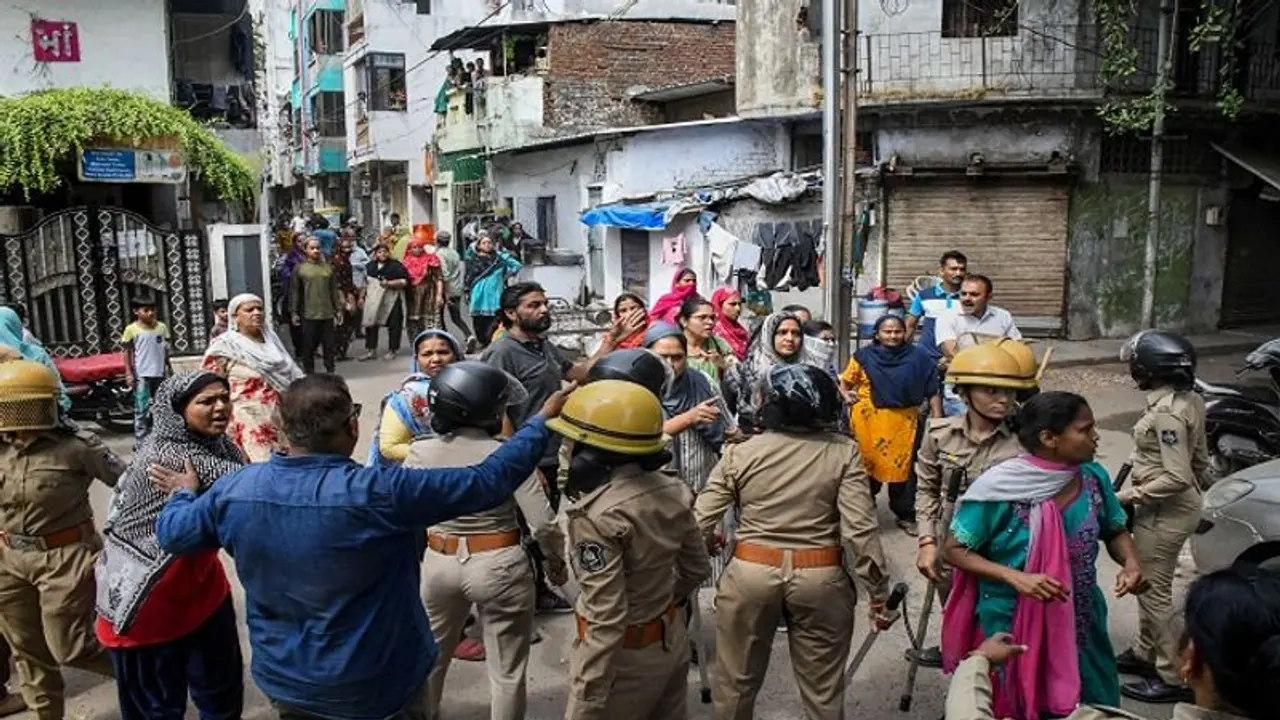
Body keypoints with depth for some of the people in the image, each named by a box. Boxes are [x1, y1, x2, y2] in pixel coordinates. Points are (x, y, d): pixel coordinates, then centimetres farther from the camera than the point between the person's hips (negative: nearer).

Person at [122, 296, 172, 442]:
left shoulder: (162, 327, 3)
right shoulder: (131, 329, -5)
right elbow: (127, 353, -1)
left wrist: (169, 368, 13)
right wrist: (129, 373, -7)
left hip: (160, 373, 4)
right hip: (141, 375, -4)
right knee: (142, 408, -3)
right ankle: (141, 439, 1)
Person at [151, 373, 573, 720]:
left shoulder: (234, 490, -15)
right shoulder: (378, 492, -30)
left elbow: (171, 535, 4)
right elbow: (488, 483, -25)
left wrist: (183, 494, 26)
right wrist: (542, 421, -12)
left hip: (283, 680, 5)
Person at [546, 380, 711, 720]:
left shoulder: (598, 515, -27)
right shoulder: (671, 491, -4)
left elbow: (607, 620, -27)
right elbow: (697, 569, 8)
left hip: (625, 656, -7)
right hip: (673, 639, 7)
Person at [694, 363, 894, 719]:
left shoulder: (739, 454, -6)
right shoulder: (843, 453, -8)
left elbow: (700, 525, -5)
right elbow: (860, 529, -12)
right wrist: (879, 591, -3)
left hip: (750, 573, 0)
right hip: (821, 578, 0)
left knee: (736, 682, 20)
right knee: (823, 690, 18)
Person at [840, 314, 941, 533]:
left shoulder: (918, 357, 2)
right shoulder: (864, 357, 2)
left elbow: (932, 390, 3)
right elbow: (844, 382, 11)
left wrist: (937, 419, -2)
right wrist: (846, 395, -9)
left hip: (904, 423, 0)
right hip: (869, 422, 0)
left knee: (904, 469, 7)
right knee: (868, 467, 10)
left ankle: (906, 515, 22)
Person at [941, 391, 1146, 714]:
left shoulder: (1094, 477, -6)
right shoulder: (1000, 488, -21)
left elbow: (1115, 531, 11)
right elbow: (954, 550, -14)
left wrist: (1131, 562, -11)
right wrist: (1014, 577, -27)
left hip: (1079, 625, 5)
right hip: (1012, 629, -4)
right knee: (1016, 708, 13)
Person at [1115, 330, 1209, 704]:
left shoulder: (1165, 413, -26)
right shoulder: (1189, 400, 3)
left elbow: (1176, 477, -27)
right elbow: (1199, 459, 13)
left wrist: (1129, 495, -18)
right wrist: (1199, 489, 25)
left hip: (1165, 512, -10)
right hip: (1170, 507, 10)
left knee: (1154, 590, 3)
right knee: (1148, 584, 22)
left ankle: (1175, 677, 15)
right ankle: (1145, 652, 38)